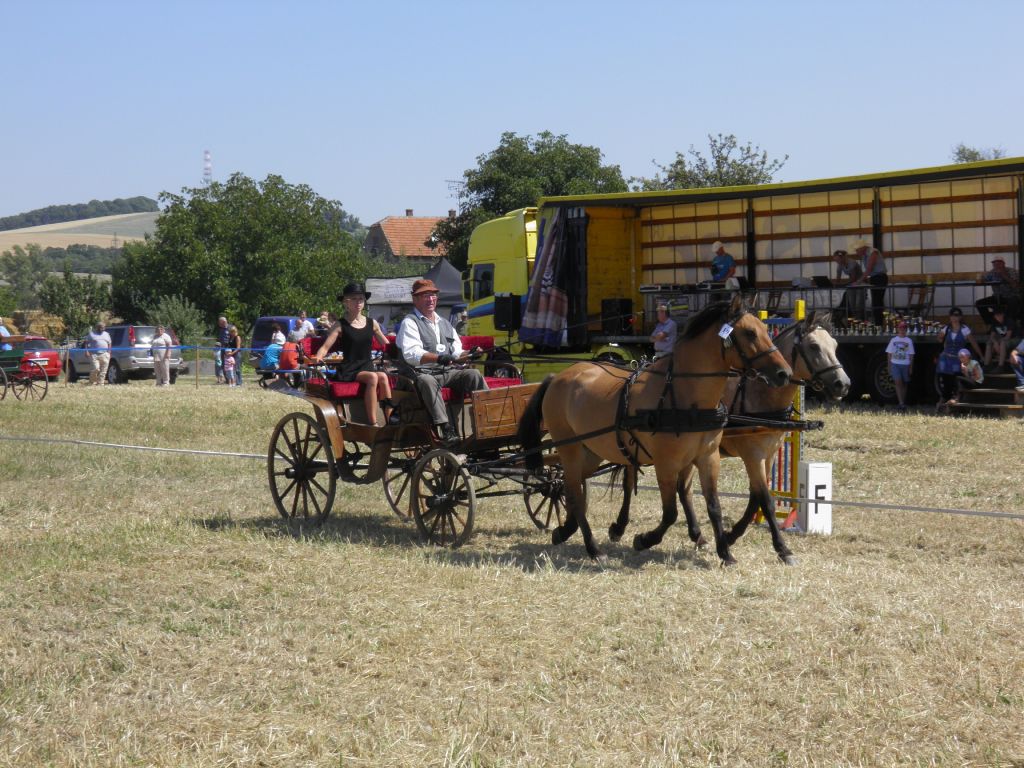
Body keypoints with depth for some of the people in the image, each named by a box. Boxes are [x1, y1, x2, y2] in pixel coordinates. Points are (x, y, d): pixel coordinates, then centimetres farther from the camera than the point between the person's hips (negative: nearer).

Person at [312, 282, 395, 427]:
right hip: (348, 371, -3)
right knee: (373, 377, -33)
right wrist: (317, 357, -24)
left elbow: (387, 345, 24)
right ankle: (373, 424, -34)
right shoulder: (341, 325, 3)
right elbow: (325, 347, -5)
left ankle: (390, 421, -29)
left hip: (368, 367, 3)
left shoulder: (372, 324, 13)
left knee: (383, 377, -31)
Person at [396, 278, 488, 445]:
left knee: (473, 374, -17)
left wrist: (470, 354, -5)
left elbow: (457, 353, 19)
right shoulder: (410, 323, 1)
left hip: (446, 372, 6)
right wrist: (440, 358, -30)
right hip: (420, 374, -6)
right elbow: (411, 354, -16)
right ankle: (445, 429, -49)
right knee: (427, 381, -39)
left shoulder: (444, 323, 24)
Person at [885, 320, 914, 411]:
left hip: (905, 365, 1)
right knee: (898, 382, -15)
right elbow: (889, 354, 10)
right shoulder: (893, 340, 7)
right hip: (895, 364, -1)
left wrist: (911, 368, 2)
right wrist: (889, 367, 5)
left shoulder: (909, 341, 5)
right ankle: (901, 403, -21)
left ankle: (903, 403, 18)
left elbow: (911, 355, 6)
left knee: (904, 384, 6)